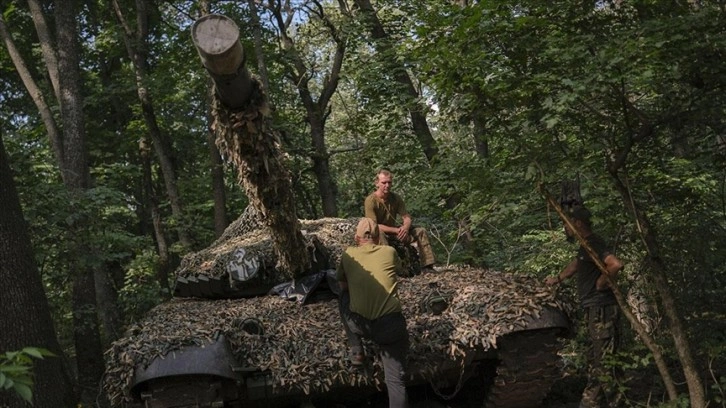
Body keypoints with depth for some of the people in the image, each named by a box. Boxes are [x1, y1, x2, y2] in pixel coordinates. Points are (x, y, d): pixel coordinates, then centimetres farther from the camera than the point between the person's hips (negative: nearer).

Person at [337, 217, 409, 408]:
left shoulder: (348, 254, 10)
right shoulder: (389, 252, 11)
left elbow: (343, 287, 25)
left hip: (359, 324, 0)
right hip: (390, 323, 0)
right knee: (396, 378, 10)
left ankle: (356, 351, 27)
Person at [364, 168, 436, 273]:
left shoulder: (395, 198, -2)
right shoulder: (371, 201, -19)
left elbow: (406, 217, -2)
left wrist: (405, 227, -28)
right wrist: (396, 230, -31)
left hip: (394, 230, 6)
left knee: (421, 231, -6)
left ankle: (427, 266, -7)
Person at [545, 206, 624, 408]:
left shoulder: (593, 244, -16)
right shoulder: (586, 245, 15)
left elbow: (616, 264, -33)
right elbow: (576, 263, 36)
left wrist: (602, 282, -19)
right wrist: (557, 279, 46)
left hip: (602, 310, -10)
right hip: (594, 309, 10)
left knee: (605, 358, -8)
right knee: (594, 356, 16)